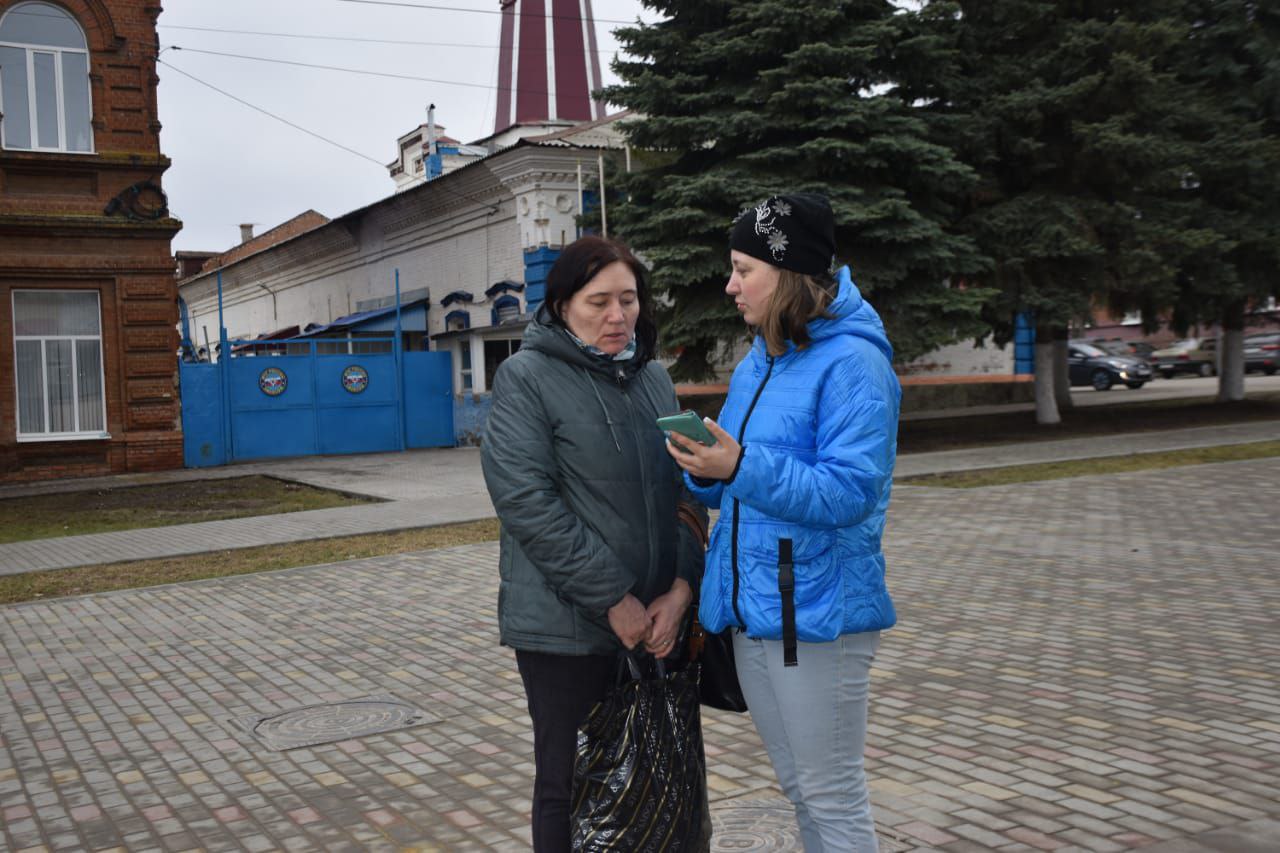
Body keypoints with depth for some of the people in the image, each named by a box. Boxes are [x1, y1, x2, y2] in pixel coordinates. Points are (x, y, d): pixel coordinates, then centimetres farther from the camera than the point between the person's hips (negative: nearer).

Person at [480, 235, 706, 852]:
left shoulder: (651, 376, 11)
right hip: (568, 629, -5)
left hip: (655, 622, 5)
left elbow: (683, 488, 9)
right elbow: (528, 502, -15)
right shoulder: (527, 377, -6)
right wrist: (614, 600, -16)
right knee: (570, 785, 6)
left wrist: (681, 588, -6)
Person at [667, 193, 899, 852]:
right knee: (797, 786, 21)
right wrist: (705, 468, -6)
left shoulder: (852, 363, -15)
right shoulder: (756, 364, 12)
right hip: (750, 608, 9)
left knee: (832, 798, 4)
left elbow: (850, 492, -23)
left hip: (817, 610, -8)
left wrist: (743, 466, -31)